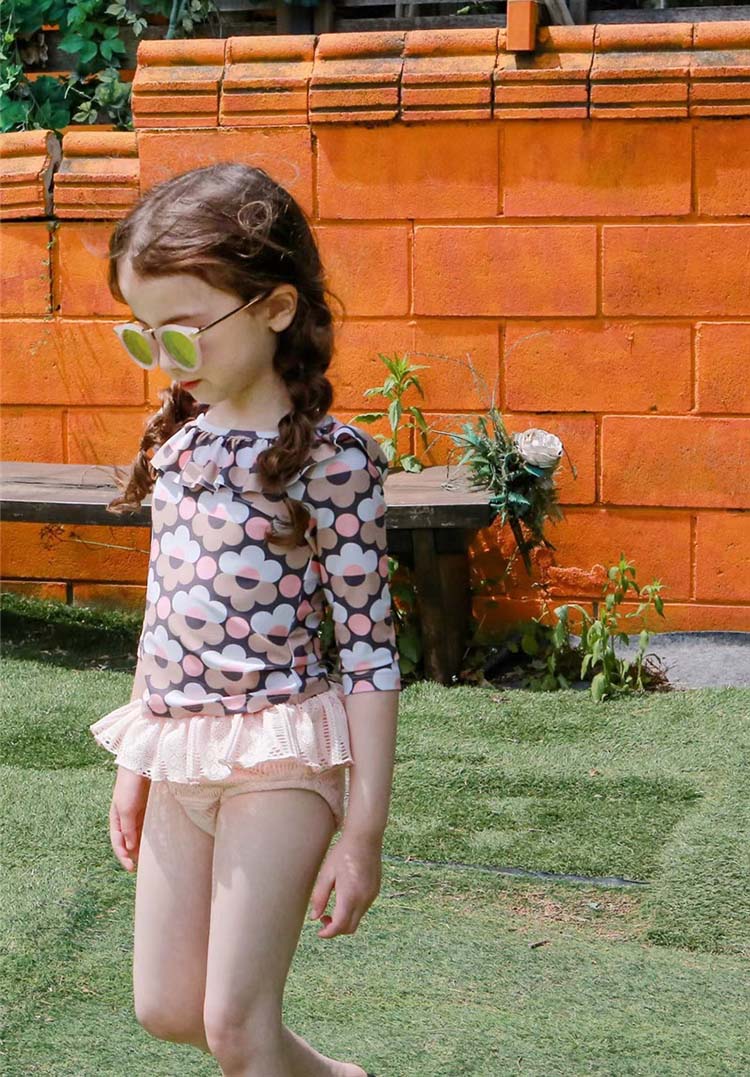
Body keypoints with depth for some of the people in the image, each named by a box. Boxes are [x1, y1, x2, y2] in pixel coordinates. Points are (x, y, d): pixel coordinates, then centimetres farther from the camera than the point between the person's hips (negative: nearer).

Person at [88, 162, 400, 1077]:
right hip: (178, 758, 7)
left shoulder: (330, 459, -15)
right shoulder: (179, 440, 5)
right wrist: (135, 764, 17)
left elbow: (368, 651, -14)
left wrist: (363, 832, -14)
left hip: (282, 758, -7)